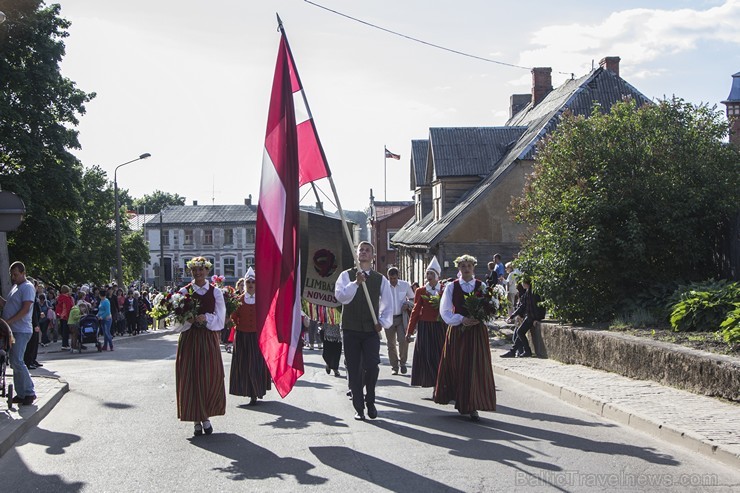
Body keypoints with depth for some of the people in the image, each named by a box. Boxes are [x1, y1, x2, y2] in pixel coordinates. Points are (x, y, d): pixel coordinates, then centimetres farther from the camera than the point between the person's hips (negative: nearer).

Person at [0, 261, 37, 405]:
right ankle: (21, 394, 13)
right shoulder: (15, 287, 20)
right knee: (15, 363, 9)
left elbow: (25, 309, -18)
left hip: (21, 331, -9)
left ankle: (30, 392, -8)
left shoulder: (27, 287, -9)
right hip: (12, 331, 9)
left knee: (17, 362, -15)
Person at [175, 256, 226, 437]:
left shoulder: (215, 292, 4)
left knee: (211, 378, -1)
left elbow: (220, 318, -2)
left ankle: (206, 416, 15)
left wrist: (205, 318, -19)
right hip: (189, 339, 0)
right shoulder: (184, 291, 4)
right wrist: (189, 319, -20)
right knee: (191, 378, -1)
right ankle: (197, 420, 7)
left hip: (209, 339, 0)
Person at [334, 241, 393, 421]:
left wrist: (383, 322, -4)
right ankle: (359, 408, 11)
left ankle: (370, 402, 10)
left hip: (371, 330, 0)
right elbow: (340, 296, -14)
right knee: (354, 370, 1)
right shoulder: (346, 276, 3)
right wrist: (356, 283, -25)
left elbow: (388, 305, 10)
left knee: (372, 366, -13)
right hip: (351, 330, 0)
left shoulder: (381, 279, 8)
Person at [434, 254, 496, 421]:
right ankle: (460, 402, 15)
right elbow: (445, 311, -1)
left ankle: (472, 407, -2)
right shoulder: (451, 287, 4)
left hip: (477, 331, 0)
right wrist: (462, 319, -16)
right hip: (457, 331, 0)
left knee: (476, 369, -5)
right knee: (457, 368, 1)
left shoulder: (482, 286, 6)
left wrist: (479, 318, -16)